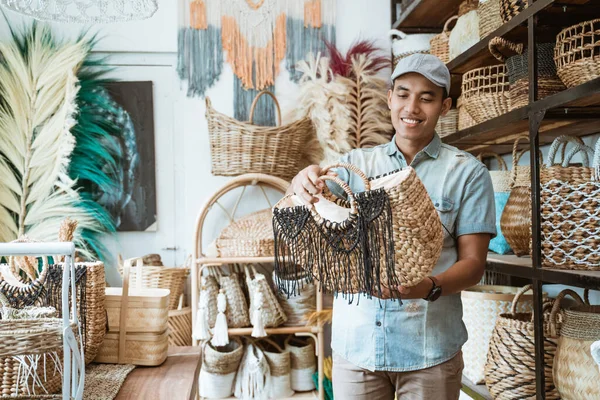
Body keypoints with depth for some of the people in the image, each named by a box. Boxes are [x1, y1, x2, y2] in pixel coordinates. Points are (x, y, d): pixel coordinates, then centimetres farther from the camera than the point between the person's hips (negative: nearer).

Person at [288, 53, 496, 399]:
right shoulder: (355, 163, 6)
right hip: (354, 341, 2)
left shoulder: (468, 172, -1)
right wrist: (303, 183, -27)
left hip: (429, 347, -1)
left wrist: (430, 288, -24)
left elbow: (474, 263, -3)